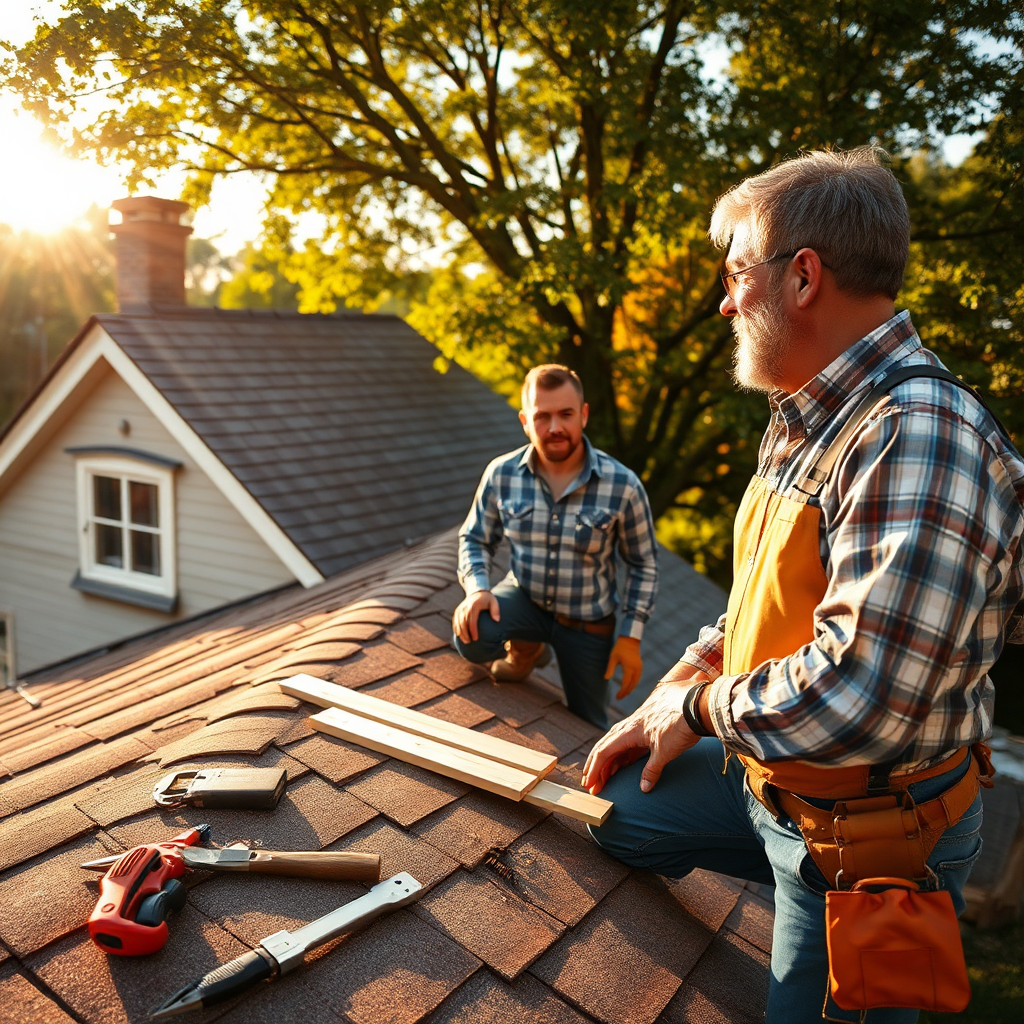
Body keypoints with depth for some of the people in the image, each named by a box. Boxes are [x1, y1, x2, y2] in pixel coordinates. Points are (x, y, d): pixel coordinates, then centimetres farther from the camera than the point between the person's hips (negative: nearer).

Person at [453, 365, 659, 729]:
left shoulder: (623, 486, -19)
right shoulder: (502, 474, -14)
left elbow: (643, 564, -6)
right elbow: (475, 538, 0)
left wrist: (631, 636, -8)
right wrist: (477, 589, -19)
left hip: (588, 621, -1)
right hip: (524, 599, 1)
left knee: (587, 731, 10)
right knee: (471, 637, -30)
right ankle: (525, 649, 6)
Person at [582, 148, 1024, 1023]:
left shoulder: (921, 437, -30)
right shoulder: (802, 421, 4)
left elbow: (853, 705, -37)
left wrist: (699, 706, -19)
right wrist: (669, 699, 6)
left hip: (868, 834, -8)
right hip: (771, 775, 9)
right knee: (616, 808, 17)